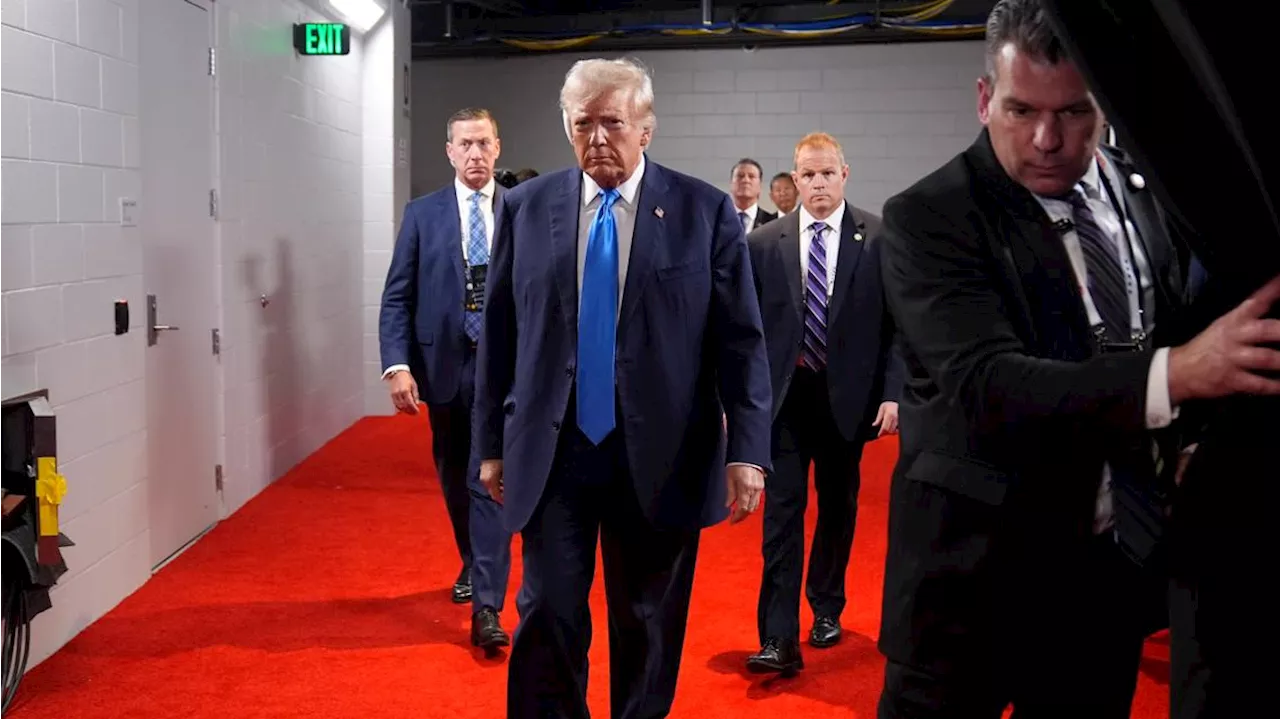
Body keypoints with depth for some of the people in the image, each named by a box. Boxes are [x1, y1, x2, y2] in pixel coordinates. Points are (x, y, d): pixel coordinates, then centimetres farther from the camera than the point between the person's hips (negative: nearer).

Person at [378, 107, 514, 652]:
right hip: (443, 366, 2)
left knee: (491, 482, -7)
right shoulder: (422, 214, 3)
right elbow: (397, 297, 1)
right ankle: (474, 564, 41)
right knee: (455, 480, 17)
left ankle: (487, 606, -6)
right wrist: (396, 364, -11)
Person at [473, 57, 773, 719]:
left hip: (659, 456, -1)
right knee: (547, 615, 3)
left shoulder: (706, 211, -2)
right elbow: (499, 335, 7)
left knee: (649, 626, 12)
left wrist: (748, 449, -9)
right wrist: (492, 443, 7)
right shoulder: (526, 207, 4)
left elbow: (740, 339, -3)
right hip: (552, 453, 1)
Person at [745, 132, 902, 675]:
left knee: (838, 506, 15)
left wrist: (893, 393, -10)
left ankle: (826, 609, 34)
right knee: (782, 512, -4)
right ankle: (780, 639, -3)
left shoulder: (879, 238, -3)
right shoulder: (763, 243, 1)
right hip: (782, 393, 0)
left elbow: (898, 322, -3)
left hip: (847, 393, 0)